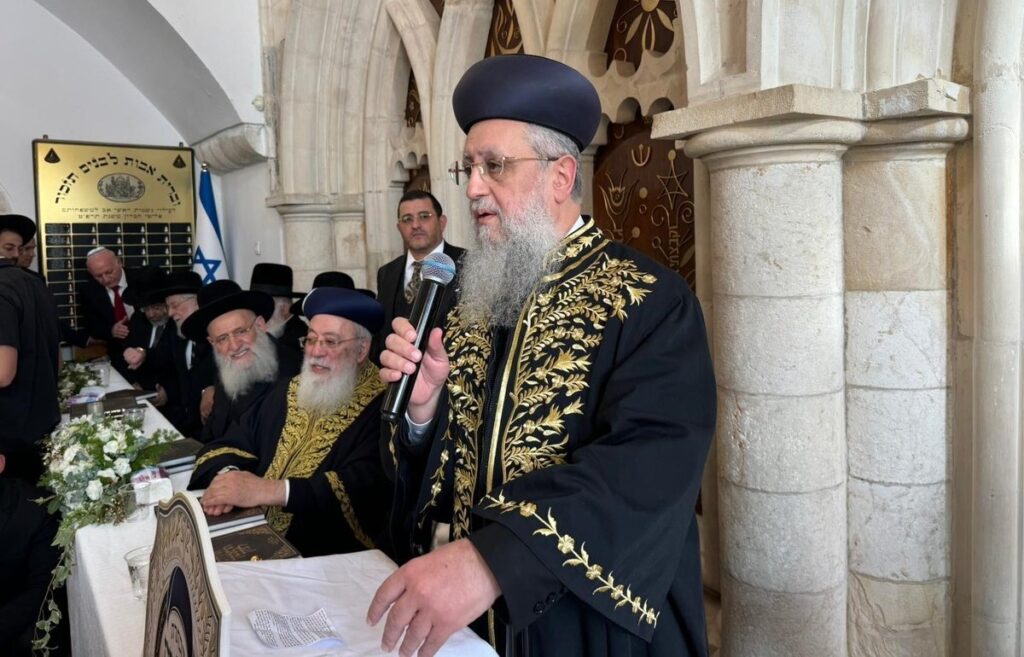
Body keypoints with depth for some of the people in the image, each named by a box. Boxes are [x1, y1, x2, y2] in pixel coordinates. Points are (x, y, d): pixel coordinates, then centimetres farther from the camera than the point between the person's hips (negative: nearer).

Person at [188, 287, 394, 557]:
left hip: (333, 564, -7)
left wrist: (269, 490, -27)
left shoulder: (382, 407, -11)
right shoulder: (287, 391, 13)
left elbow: (364, 487, -24)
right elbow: (229, 446, 10)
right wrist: (226, 474, -13)